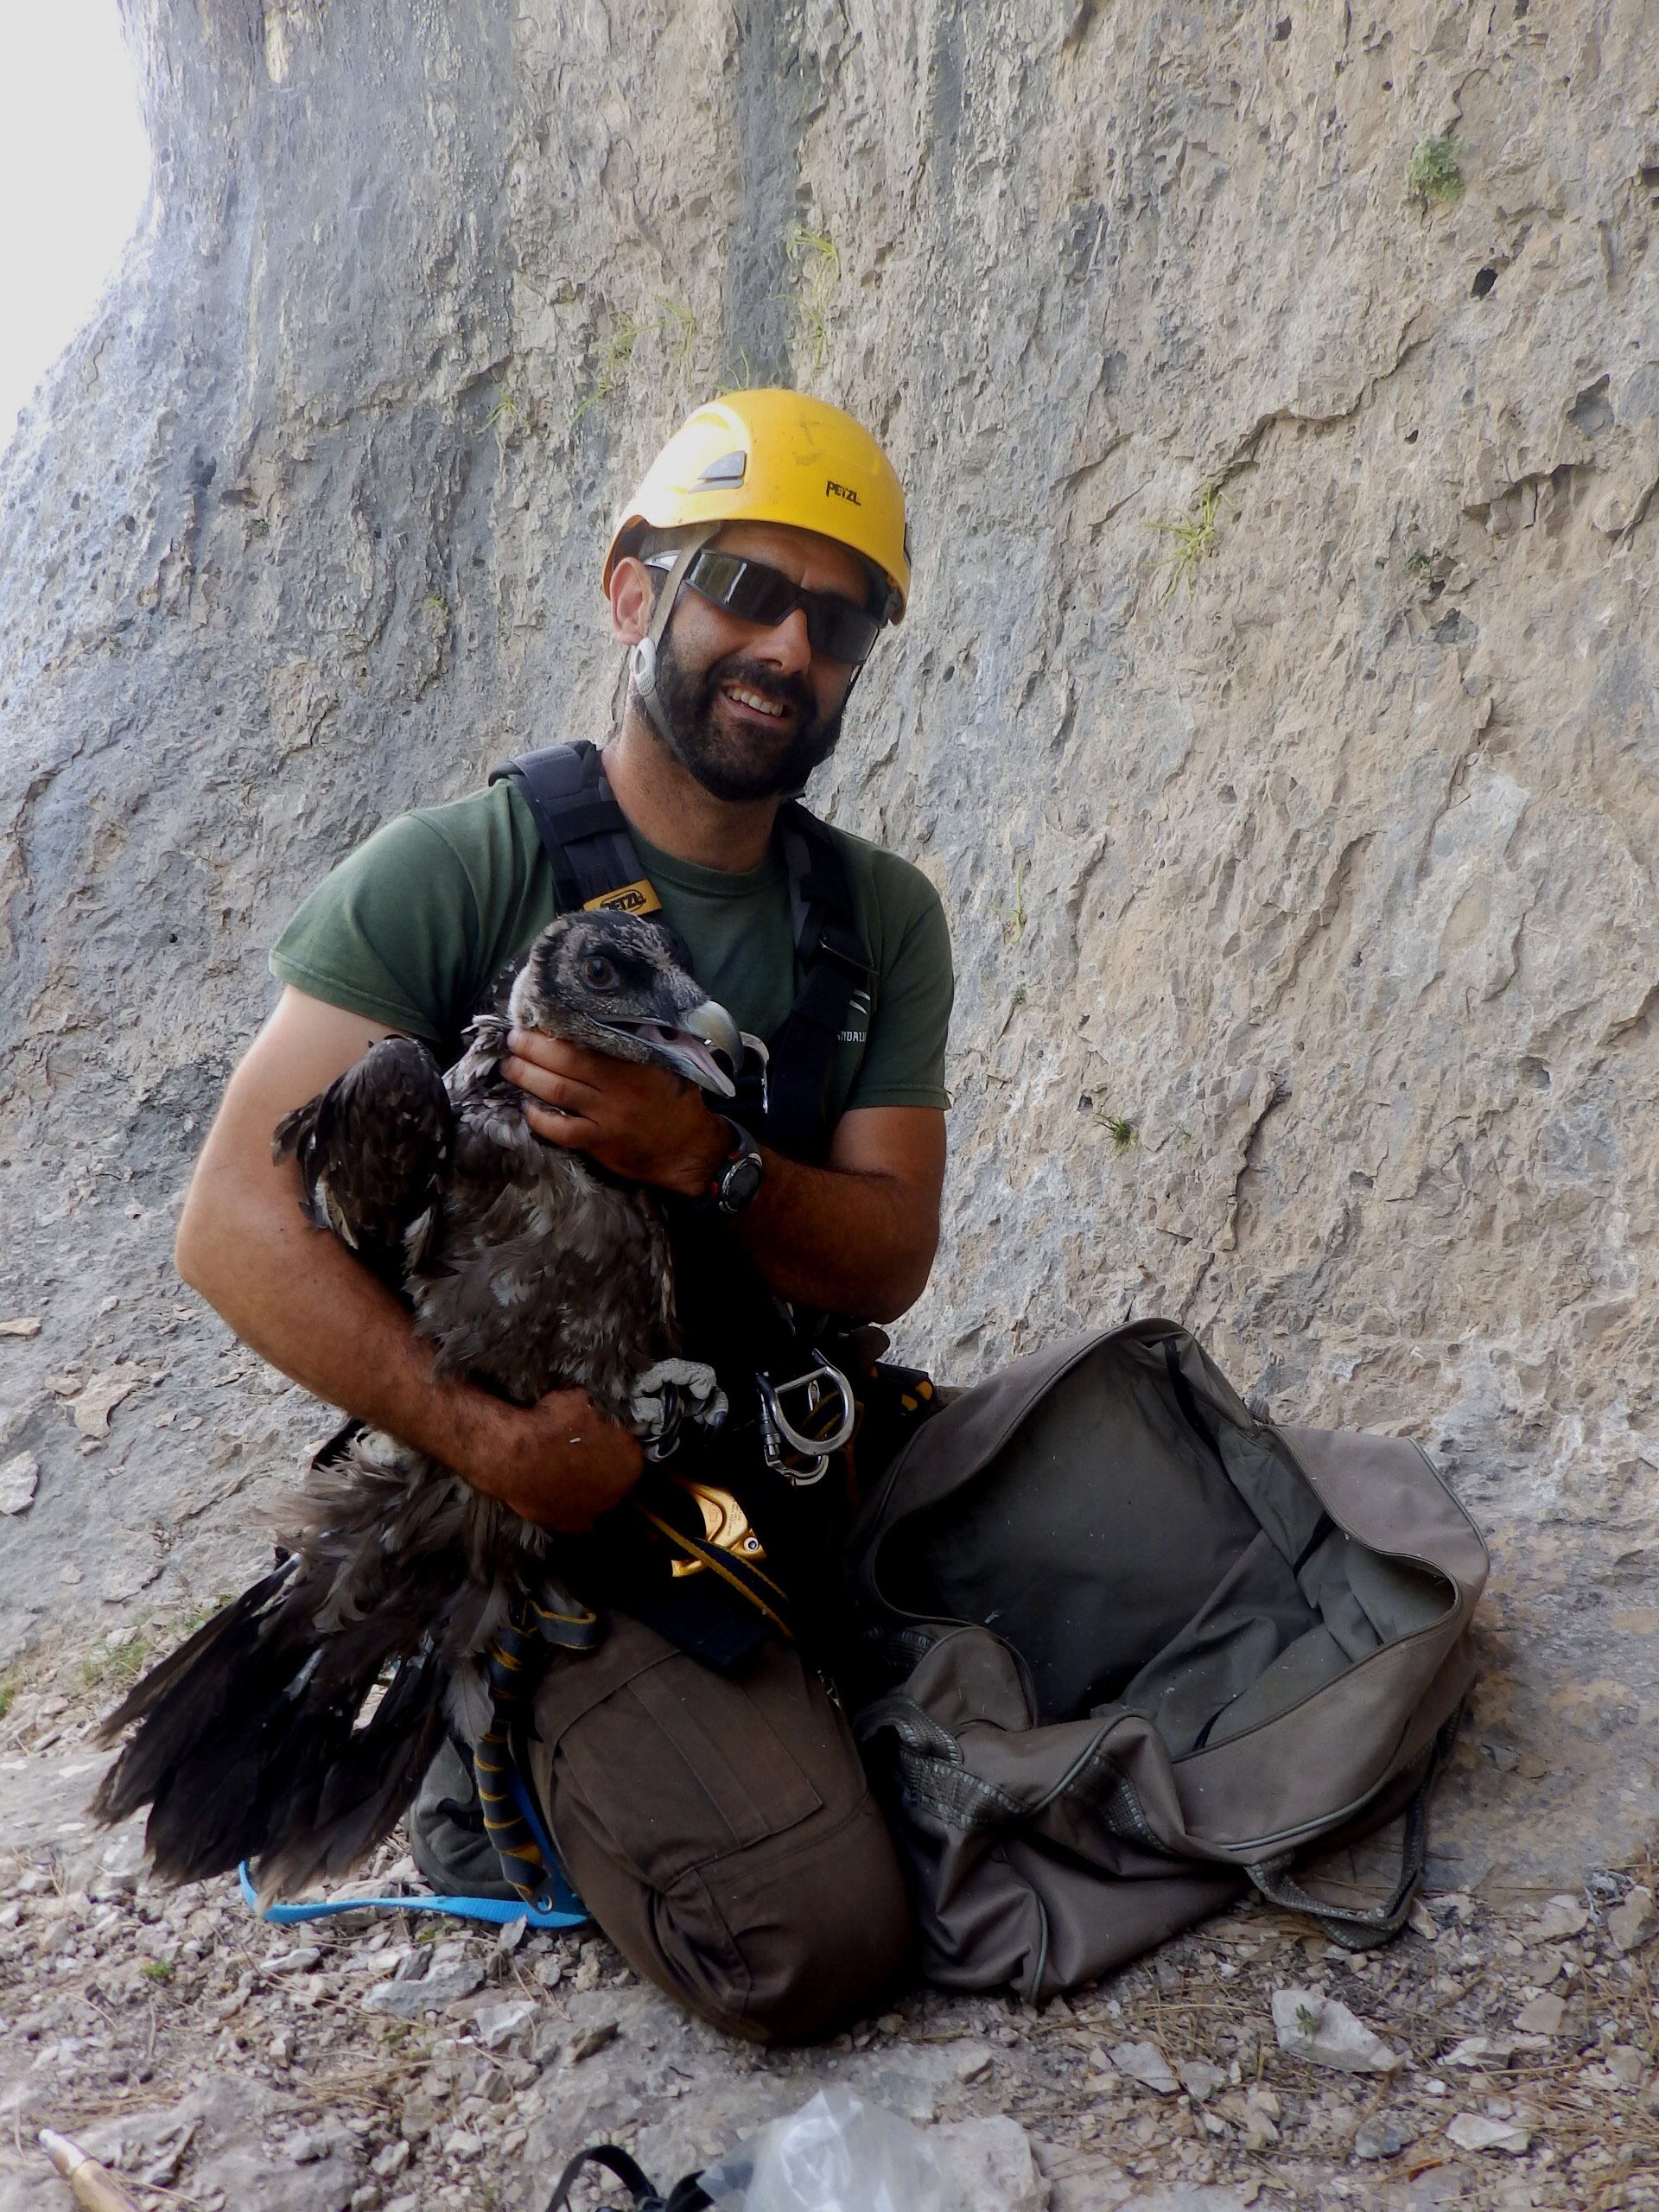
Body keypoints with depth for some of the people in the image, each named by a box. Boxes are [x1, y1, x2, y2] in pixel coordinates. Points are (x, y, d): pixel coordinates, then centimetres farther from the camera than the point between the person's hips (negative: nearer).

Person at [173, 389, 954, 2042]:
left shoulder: (883, 917, 3)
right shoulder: (454, 874, -12)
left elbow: (887, 1259, -4)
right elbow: (235, 1221, -18)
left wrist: (694, 1156, -24)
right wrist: (483, 1438, -29)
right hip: (570, 1494, -5)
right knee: (814, 1943, -18)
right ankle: (506, 1745, 11)